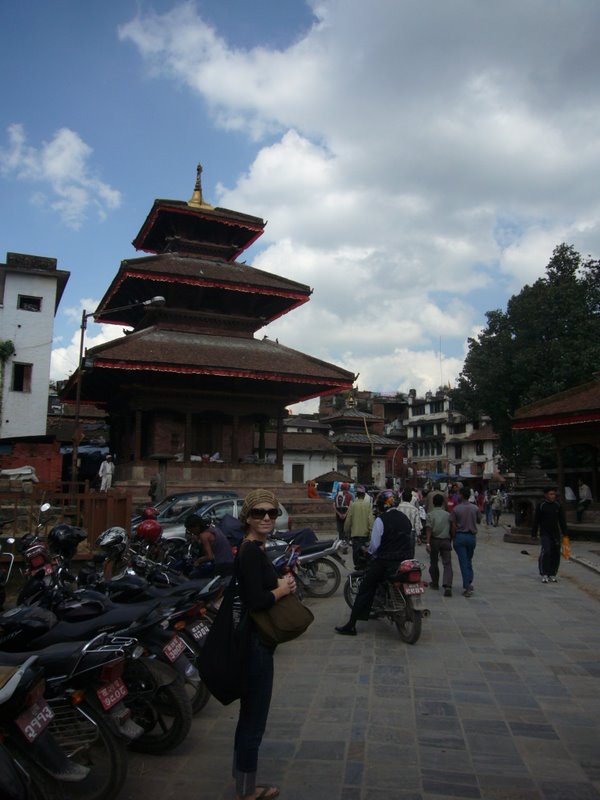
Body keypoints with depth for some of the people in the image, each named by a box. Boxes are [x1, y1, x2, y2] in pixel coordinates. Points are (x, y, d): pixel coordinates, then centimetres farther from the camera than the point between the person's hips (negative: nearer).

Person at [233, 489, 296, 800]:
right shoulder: (251, 551, -21)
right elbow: (255, 601, -29)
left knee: (249, 716, 21)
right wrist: (283, 588, -13)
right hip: (255, 643, -10)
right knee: (253, 720, 4)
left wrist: (282, 584, -3)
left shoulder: (254, 549, 9)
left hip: (256, 640, 10)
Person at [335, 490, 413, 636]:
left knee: (365, 590, 3)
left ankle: (351, 625, 2)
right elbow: (410, 540, 12)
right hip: (405, 561, 6)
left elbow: (375, 544, -12)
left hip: (384, 562, -6)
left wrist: (368, 551, 7)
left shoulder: (381, 520, -11)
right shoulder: (405, 518, 8)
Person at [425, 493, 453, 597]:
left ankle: (435, 583, 29)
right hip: (446, 541, 1)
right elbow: (451, 529, 9)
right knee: (447, 564, -4)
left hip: (434, 540, -1)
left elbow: (429, 529, -12)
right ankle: (447, 586, -19)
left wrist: (427, 543, -15)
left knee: (434, 563, 17)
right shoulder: (448, 514, 4)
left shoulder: (430, 514, -3)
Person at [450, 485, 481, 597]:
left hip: (460, 536, -3)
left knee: (463, 562, 0)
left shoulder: (456, 509, -10)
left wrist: (453, 538, 1)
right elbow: (479, 521, 11)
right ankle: (469, 582, 19)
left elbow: (453, 526, -9)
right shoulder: (475, 508, -3)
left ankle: (467, 587, -3)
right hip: (472, 536, 3)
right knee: (469, 560, 20)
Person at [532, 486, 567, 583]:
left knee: (555, 554, 3)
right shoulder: (540, 505, -4)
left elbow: (562, 520, 11)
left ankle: (552, 574, 16)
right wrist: (534, 534, -3)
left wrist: (564, 533, 7)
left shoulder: (558, 505, 5)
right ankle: (544, 575, -9)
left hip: (556, 533, 4)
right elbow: (535, 521, -2)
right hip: (544, 533, -4)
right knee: (546, 552, -16)